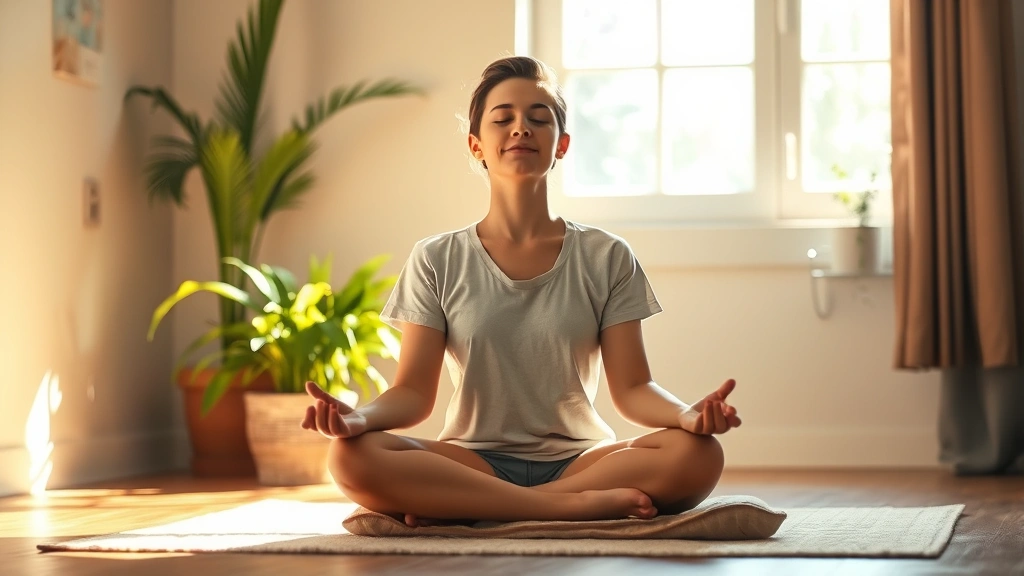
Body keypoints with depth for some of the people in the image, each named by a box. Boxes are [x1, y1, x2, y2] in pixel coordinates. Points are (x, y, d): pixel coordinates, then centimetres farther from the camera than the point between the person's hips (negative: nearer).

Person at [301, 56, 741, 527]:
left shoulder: (607, 259, 8)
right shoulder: (436, 261, 7)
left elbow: (632, 389, 1)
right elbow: (414, 393, 0)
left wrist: (688, 415, -23)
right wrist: (359, 417, -24)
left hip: (578, 459, 1)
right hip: (474, 461, -1)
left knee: (697, 455, -31)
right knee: (352, 456, -31)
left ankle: (456, 509, -26)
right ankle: (579, 505, -29)